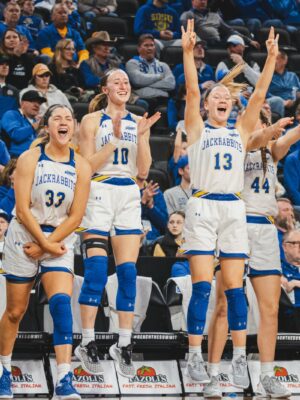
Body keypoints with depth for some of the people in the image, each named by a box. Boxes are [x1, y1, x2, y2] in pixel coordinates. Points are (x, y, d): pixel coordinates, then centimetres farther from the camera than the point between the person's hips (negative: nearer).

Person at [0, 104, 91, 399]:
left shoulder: (80, 167, -2)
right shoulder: (30, 159, -8)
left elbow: (75, 216, -4)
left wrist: (46, 245, -10)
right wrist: (46, 243, -15)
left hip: (60, 240, 1)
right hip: (24, 237, -1)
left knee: (61, 302, -18)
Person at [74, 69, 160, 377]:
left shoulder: (138, 122, 12)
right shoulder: (92, 120, 1)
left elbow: (143, 170, 8)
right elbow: (87, 166, -6)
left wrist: (142, 136, -5)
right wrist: (115, 139, -13)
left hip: (129, 196, 4)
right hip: (99, 193, -4)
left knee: (128, 272, 0)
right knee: (96, 271, -12)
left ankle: (124, 344, 4)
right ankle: (87, 344, -7)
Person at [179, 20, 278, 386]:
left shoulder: (240, 132, 16)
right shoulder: (197, 129, 8)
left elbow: (258, 96, 8)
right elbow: (192, 91, -5)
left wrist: (271, 58, 0)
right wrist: (188, 52, -14)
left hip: (234, 209, 3)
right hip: (203, 207, -3)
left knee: (234, 287, 1)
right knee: (202, 286, -7)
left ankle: (240, 360, 0)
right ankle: (195, 358, -5)